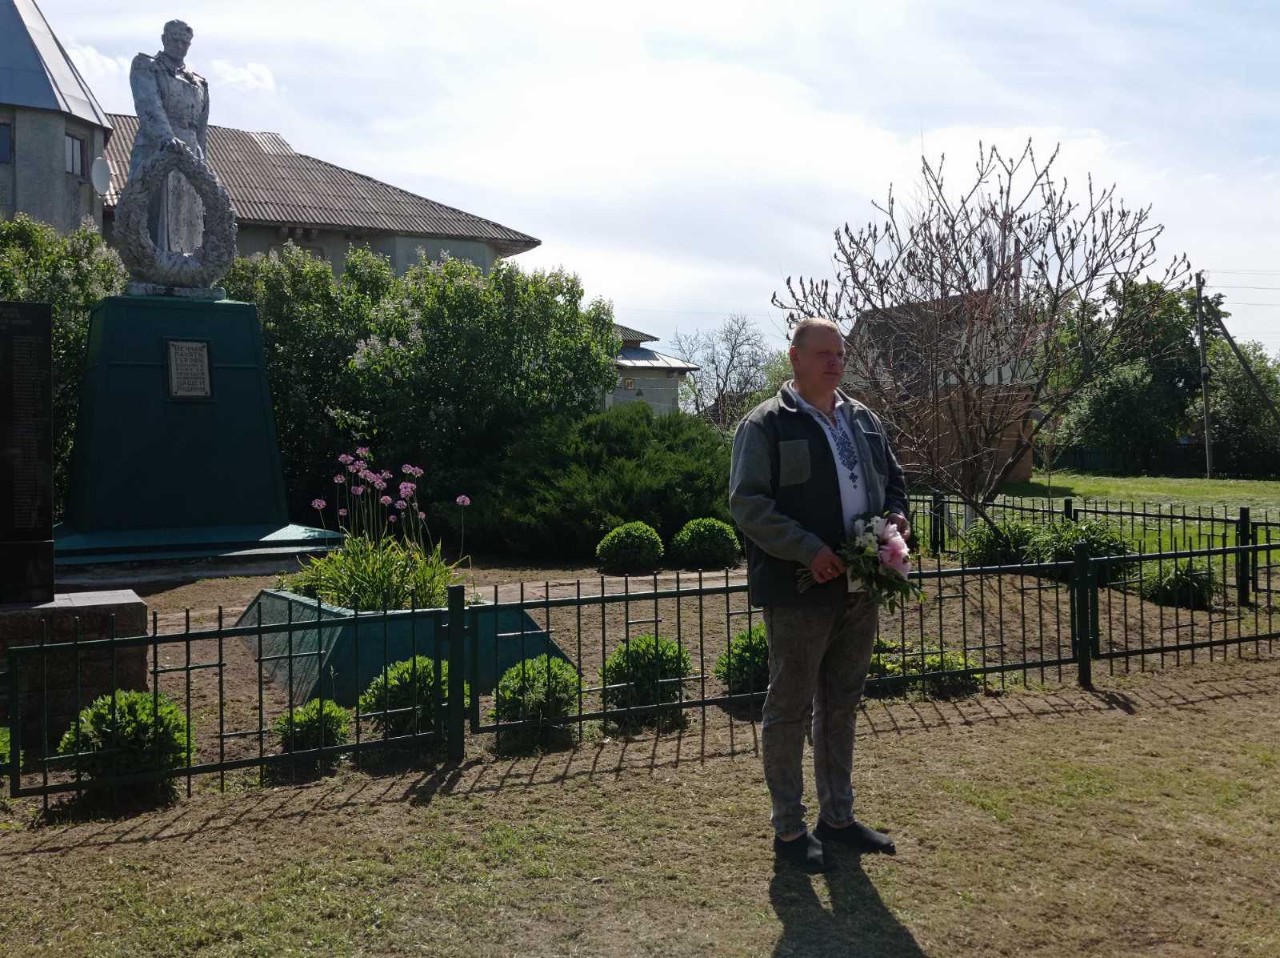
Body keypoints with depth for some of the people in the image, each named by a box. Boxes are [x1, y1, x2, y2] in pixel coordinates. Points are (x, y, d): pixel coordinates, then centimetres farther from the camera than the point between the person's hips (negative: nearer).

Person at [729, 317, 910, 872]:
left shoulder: (864, 421, 14)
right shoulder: (765, 425, -8)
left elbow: (892, 477, 25)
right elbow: (748, 503, -15)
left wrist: (895, 516, 3)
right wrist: (810, 550, -23)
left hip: (857, 589, 7)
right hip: (798, 593, -7)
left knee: (842, 705, 17)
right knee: (790, 709, 3)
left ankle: (838, 817, 31)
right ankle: (789, 830, 16)